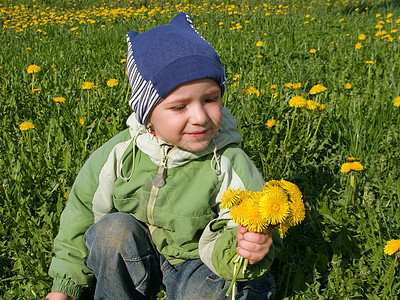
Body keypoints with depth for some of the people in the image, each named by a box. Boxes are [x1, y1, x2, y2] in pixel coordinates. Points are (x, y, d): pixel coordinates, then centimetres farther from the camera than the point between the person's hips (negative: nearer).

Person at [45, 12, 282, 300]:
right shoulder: (119, 154, -16)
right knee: (113, 228, -26)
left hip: (195, 263, -3)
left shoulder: (230, 164, -24)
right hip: (134, 256, 3)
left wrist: (246, 248, -45)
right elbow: (83, 212, -1)